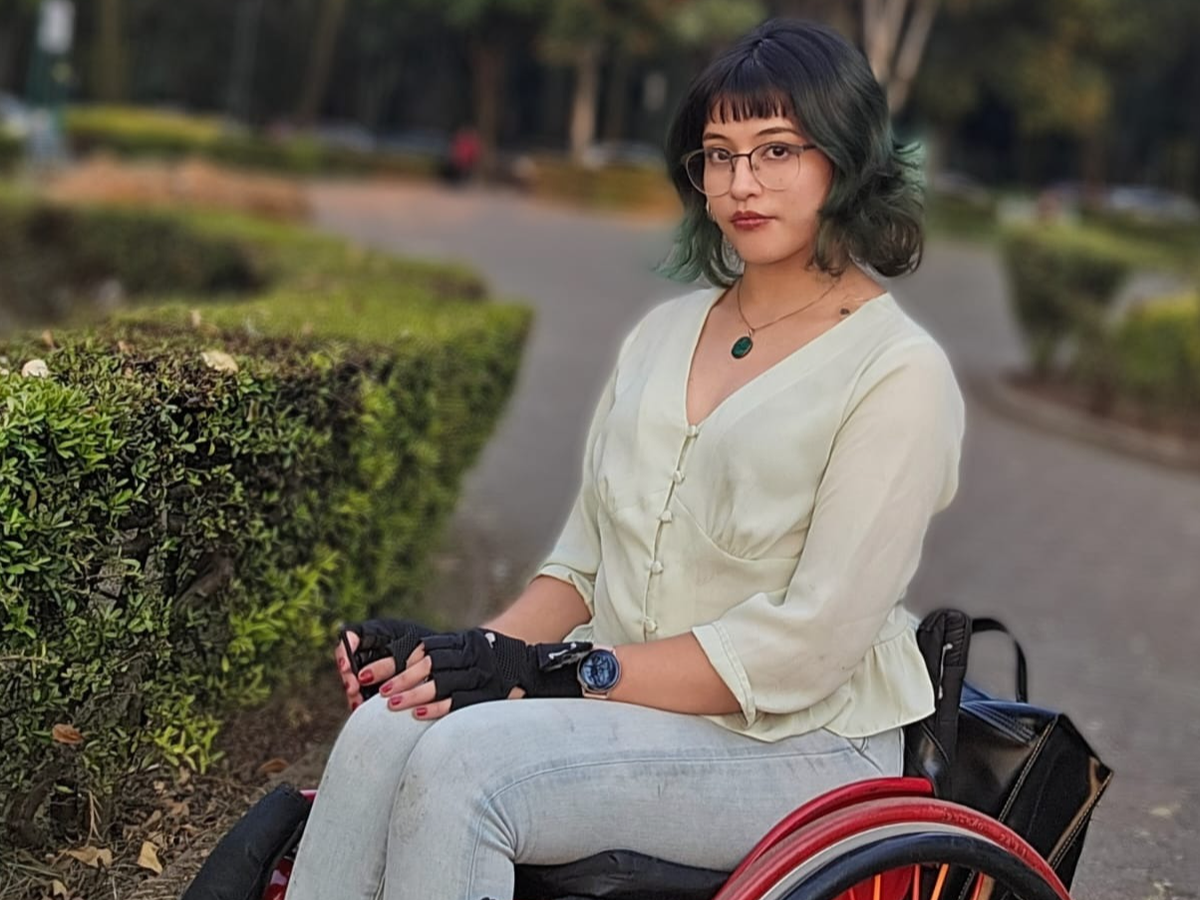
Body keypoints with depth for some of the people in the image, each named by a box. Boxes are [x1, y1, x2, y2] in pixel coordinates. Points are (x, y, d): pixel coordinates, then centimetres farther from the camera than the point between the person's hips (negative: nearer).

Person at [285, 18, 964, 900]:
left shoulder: (899, 373, -8)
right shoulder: (664, 333, 13)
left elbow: (807, 645, -15)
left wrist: (566, 671, -19)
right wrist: (482, 651, -5)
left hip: (795, 740, -5)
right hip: (623, 696, 6)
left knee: (461, 764, -29)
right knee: (383, 730, -23)